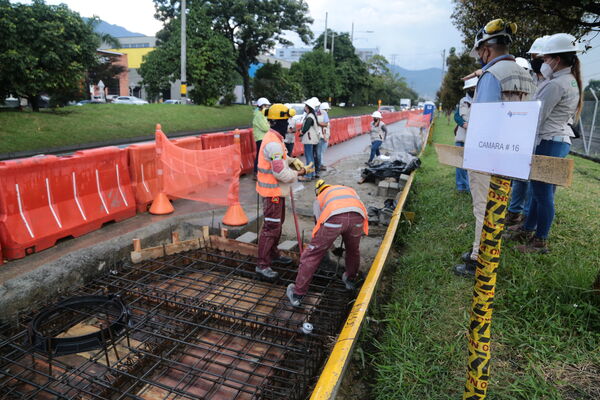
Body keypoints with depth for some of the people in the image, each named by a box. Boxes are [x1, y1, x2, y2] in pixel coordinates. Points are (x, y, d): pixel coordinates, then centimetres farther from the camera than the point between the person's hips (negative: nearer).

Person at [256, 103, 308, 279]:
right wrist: (297, 174, -12)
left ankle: (273, 255, 37)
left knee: (278, 223, 22)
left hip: (276, 190, 11)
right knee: (271, 227, -5)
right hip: (272, 191, -11)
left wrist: (292, 160, 8)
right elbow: (281, 173, -27)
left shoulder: (274, 138, 9)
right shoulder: (273, 143, -25)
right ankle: (262, 265, 4)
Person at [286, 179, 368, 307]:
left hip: (334, 217, -2)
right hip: (357, 215, 3)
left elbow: (319, 222, 36)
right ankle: (351, 280, 51)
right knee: (353, 250, 31)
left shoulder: (319, 198, 37)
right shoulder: (350, 190, 43)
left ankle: (297, 295, 16)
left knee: (312, 254, 10)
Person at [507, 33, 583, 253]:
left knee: (543, 192, -3)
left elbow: (537, 118, -16)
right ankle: (527, 230, 27)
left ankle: (540, 242, 7)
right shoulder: (572, 82, 16)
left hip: (548, 142, -10)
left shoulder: (556, 84, -16)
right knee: (541, 190, 16)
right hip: (562, 140, 10)